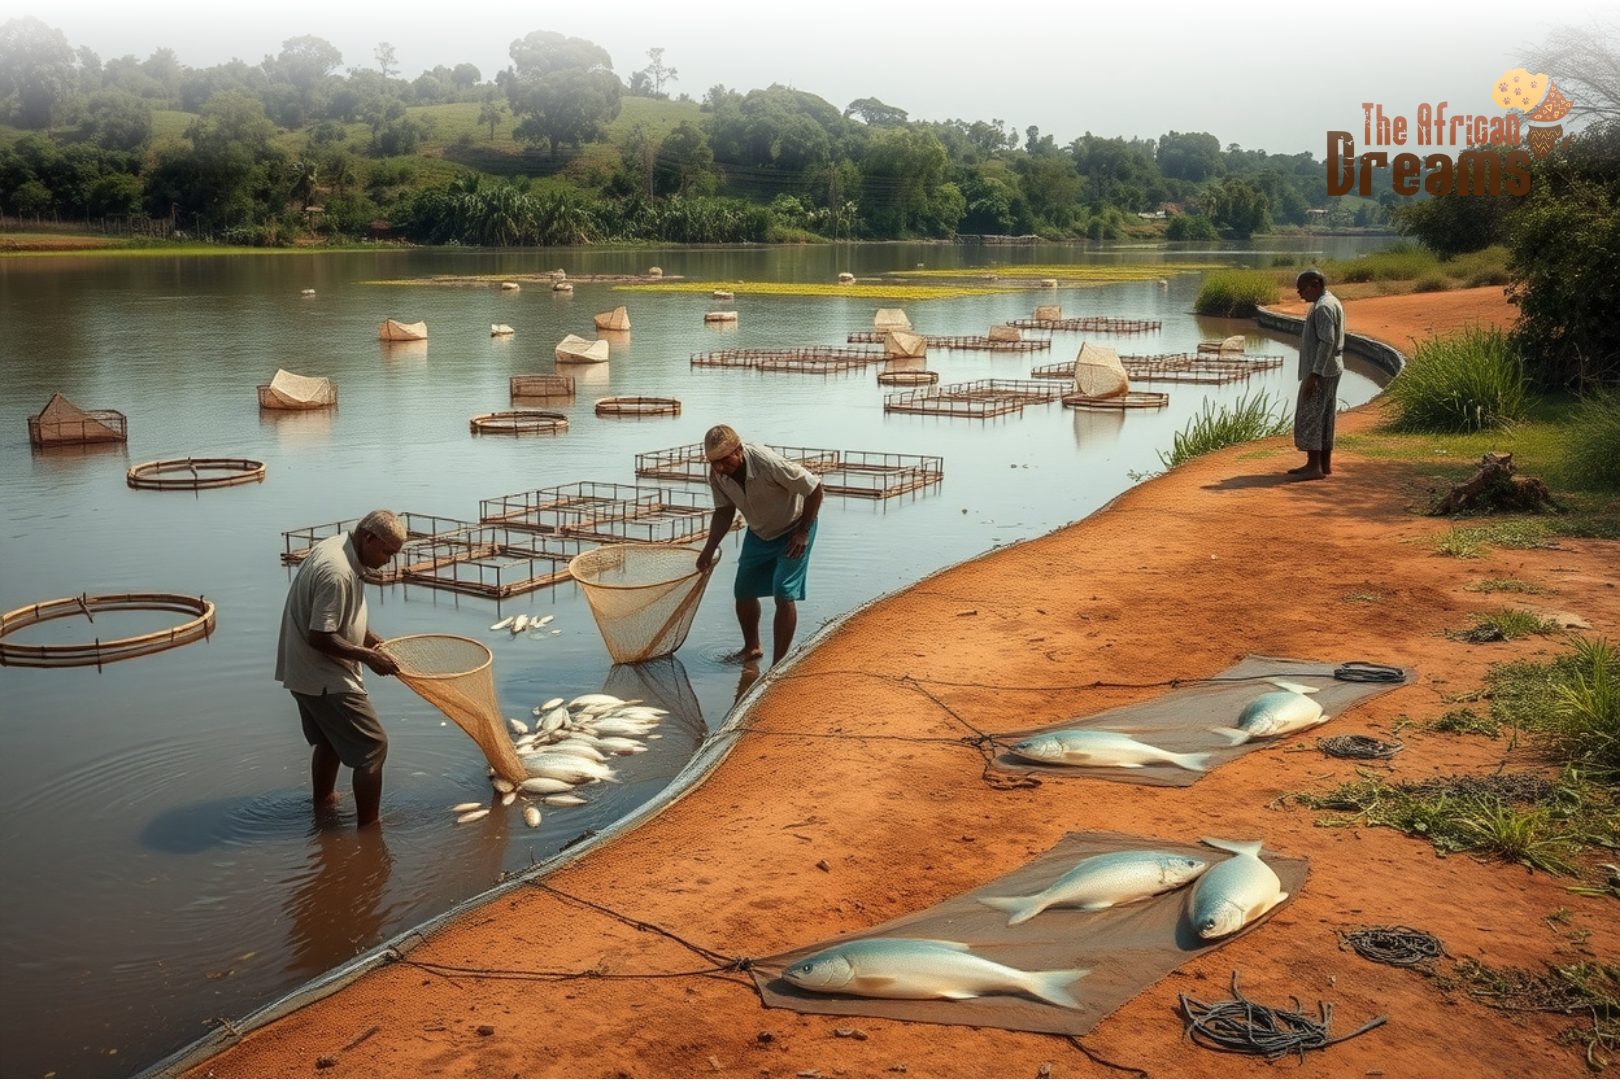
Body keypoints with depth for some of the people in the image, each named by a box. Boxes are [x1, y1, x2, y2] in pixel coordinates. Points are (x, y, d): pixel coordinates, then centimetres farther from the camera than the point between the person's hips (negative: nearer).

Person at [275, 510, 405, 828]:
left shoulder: (335, 547, 5)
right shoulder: (338, 573, -27)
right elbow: (320, 637, -27)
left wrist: (369, 638, 12)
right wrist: (368, 656, -21)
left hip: (305, 671, 11)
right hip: (326, 680, -11)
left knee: (330, 739, 28)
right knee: (372, 746, -6)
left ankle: (324, 802, 44)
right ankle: (368, 830, -3)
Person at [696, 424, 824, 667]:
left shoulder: (769, 464, -37)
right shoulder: (717, 474, -18)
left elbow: (815, 488, -26)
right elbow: (724, 511, -2)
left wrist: (803, 532, -20)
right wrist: (709, 549, -14)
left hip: (793, 531, -6)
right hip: (758, 533, 6)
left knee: (784, 595, -16)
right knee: (743, 591, 9)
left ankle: (779, 664, -9)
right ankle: (752, 647, 33)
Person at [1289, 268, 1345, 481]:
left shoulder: (1323, 307, -17)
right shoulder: (1331, 302, 16)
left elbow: (1326, 343, -23)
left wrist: (1313, 375, -24)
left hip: (1320, 372, -11)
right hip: (1330, 371, 11)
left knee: (1309, 417, -8)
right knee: (1324, 417, 13)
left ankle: (1314, 466, -9)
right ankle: (1325, 463, 17)